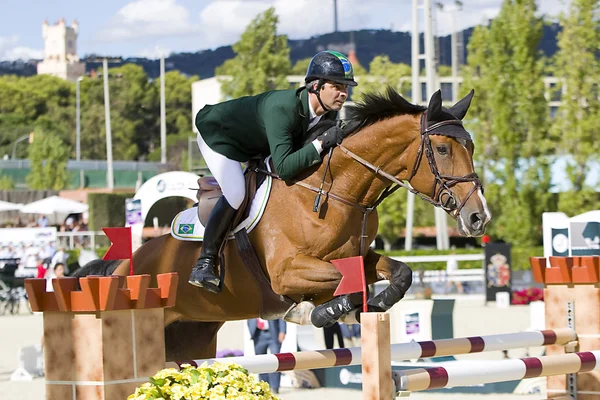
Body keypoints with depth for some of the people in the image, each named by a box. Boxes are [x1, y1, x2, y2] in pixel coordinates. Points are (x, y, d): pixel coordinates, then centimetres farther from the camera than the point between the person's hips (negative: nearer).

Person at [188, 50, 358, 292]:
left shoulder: (329, 113, -19)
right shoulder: (282, 108, -42)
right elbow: (283, 168, -46)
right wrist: (321, 143, -49)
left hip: (257, 144, 8)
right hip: (218, 134, -8)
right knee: (236, 194, -24)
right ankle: (204, 264, -14)